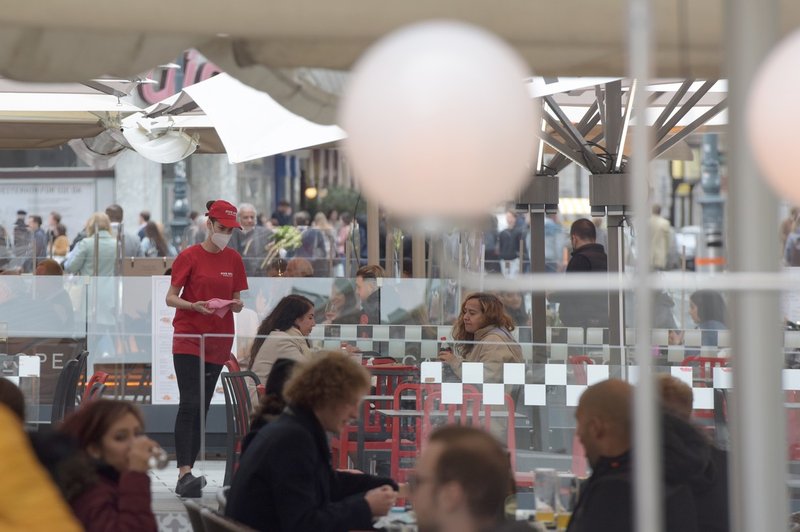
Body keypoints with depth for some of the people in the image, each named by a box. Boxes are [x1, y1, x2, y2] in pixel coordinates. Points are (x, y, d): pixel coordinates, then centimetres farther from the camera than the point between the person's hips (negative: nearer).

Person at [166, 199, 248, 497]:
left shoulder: (233, 259, 9)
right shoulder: (189, 257, -3)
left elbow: (238, 302, 14)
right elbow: (170, 298, -2)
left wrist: (235, 304, -9)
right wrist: (195, 305, -20)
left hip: (219, 342, 5)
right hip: (188, 339, -5)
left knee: (202, 408, 7)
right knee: (189, 404, -15)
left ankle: (186, 474, 11)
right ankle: (184, 473, -23)